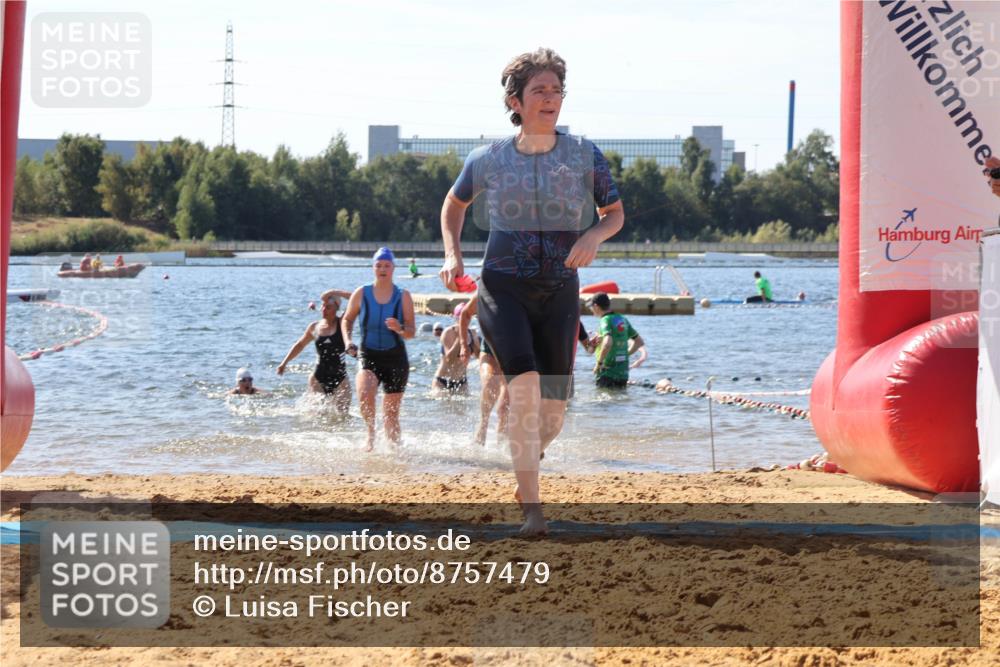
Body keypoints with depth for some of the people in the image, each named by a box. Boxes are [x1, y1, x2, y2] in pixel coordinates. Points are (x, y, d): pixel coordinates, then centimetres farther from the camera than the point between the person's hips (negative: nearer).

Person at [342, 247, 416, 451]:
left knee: (391, 413, 3)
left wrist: (400, 329, -23)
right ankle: (371, 434, -7)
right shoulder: (361, 293, 2)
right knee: (364, 393, -29)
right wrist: (348, 341, -2)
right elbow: (347, 319, 15)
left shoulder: (403, 296, 0)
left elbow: (412, 332, -1)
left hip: (395, 358, 0)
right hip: (368, 356, 0)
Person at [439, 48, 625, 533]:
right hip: (502, 288, -2)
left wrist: (593, 236, -12)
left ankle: (526, 463, 39)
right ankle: (532, 507, -21)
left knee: (552, 410, 2)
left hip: (560, 293, 2)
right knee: (525, 382, -24)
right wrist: (452, 255, 4)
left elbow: (615, 213, 10)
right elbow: (455, 204, 19)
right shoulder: (488, 160, 0)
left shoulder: (585, 156, 0)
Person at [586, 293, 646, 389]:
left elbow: (607, 343, -31)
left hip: (608, 375, -7)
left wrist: (599, 363, -20)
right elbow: (640, 342, 20)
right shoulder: (622, 320, 11)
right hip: (623, 373, 7)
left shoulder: (606, 321, -12)